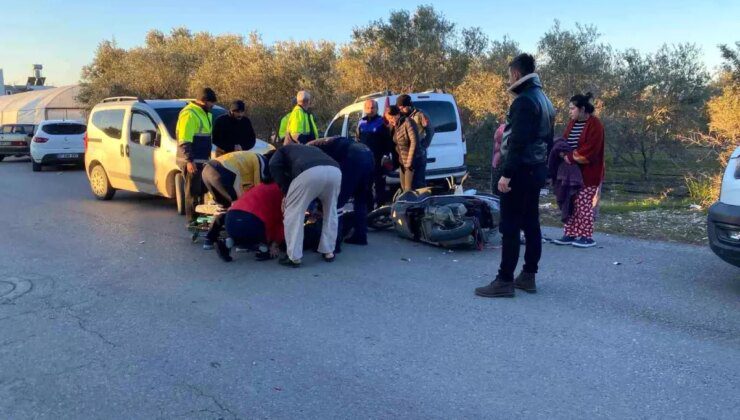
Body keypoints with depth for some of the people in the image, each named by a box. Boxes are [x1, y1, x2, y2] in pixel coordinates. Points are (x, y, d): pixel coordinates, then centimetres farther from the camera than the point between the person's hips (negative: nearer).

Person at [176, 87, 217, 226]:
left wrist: (207, 157, 23)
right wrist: (189, 160, -25)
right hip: (192, 161, -9)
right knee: (193, 191, -5)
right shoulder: (189, 114, -15)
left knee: (201, 190, 14)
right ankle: (192, 221, 1)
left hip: (202, 160, 9)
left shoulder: (205, 113, 17)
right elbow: (184, 141, -20)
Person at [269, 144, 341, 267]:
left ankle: (294, 257, 10)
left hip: (309, 172, -5)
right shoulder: (313, 149, 48)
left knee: (294, 212, 11)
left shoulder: (283, 150, 35)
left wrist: (286, 190, 17)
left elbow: (274, 166, 11)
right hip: (334, 171, 5)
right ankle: (328, 252, 30)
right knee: (330, 212, 26)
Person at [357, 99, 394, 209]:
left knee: (379, 185, 0)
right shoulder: (361, 123, 12)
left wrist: (386, 155, -13)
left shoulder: (382, 122, -3)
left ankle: (379, 207, 4)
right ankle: (368, 207, 19)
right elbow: (357, 141, 17)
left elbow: (388, 141, -6)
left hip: (378, 160, -5)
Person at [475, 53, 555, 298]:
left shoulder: (524, 101, -15)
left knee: (510, 227, -7)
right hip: (537, 169, 10)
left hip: (521, 171, -10)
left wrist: (507, 173, -24)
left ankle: (505, 281, -5)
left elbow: (518, 141, -23)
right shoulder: (543, 99, 17)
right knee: (531, 224, 11)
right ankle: (528, 276, 17)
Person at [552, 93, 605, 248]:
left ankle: (587, 237, 4)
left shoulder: (594, 124, -12)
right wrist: (563, 152, -7)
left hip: (588, 173, -8)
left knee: (583, 204, -5)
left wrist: (569, 157, -18)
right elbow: (565, 141, 15)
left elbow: (590, 150, -20)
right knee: (571, 203, 8)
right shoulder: (572, 123, 12)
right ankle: (570, 234, 15)